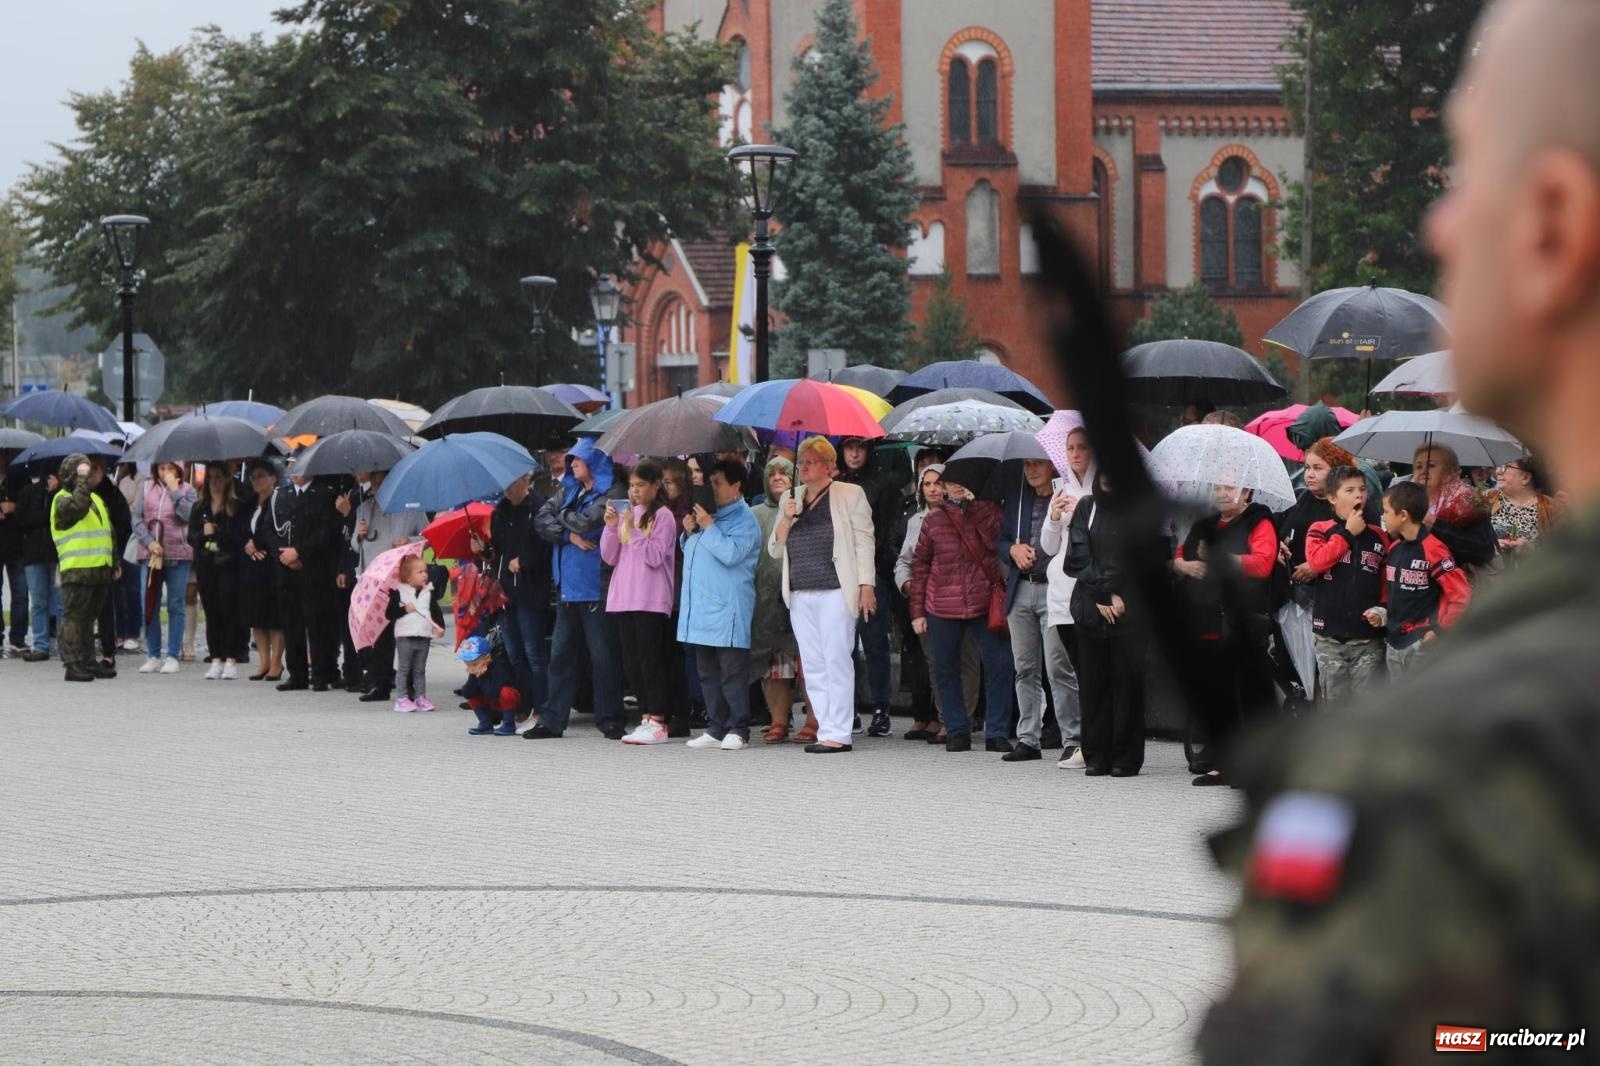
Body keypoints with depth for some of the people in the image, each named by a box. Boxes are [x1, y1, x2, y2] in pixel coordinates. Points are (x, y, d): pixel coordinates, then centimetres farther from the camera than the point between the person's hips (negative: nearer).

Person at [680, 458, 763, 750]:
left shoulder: (744, 520, -7)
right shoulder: (709, 514, 20)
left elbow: (731, 553, -21)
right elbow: (691, 552, 28)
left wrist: (708, 527, -15)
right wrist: (689, 532, 8)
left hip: (728, 611, -9)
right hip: (702, 609, 9)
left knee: (733, 673, -6)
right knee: (708, 673, 10)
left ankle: (738, 730, -4)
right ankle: (715, 728, 15)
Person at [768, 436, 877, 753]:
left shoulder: (850, 495, 4)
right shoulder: (791, 499, 18)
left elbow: (864, 541, 1)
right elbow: (774, 549, 16)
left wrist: (866, 585, -8)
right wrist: (787, 519, -2)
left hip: (836, 590, -5)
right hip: (800, 595, 5)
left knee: (837, 661, -8)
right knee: (813, 665, 4)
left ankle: (837, 733, -8)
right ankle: (825, 730, 7)